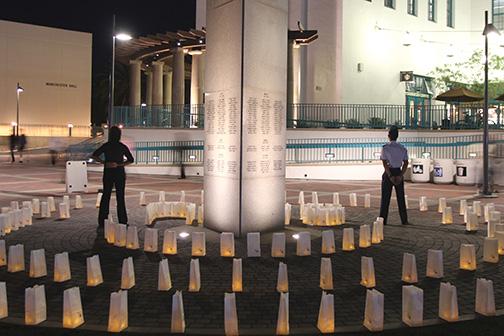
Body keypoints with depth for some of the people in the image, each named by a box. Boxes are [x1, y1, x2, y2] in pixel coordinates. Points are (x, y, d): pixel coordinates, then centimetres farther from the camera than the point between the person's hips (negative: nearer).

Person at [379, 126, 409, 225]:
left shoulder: (385, 148, -9)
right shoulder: (402, 148, 2)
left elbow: (385, 163, -16)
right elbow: (406, 163, -4)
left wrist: (390, 176, -15)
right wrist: (400, 175, -9)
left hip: (388, 173, -3)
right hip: (399, 172, 3)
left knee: (385, 198, 3)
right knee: (401, 197, 11)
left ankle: (382, 220, 5)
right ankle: (404, 220, 14)